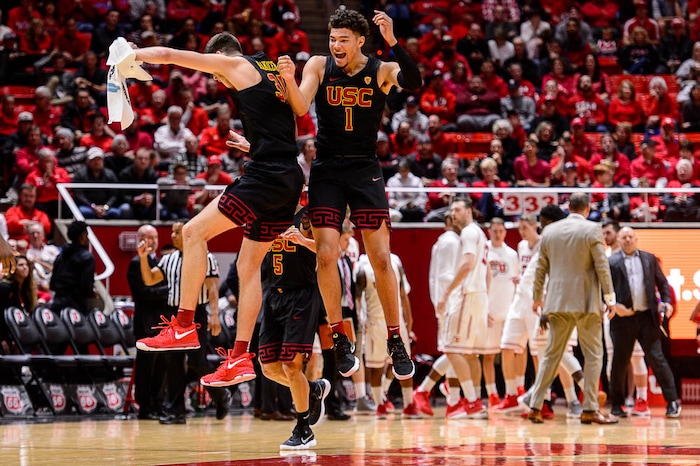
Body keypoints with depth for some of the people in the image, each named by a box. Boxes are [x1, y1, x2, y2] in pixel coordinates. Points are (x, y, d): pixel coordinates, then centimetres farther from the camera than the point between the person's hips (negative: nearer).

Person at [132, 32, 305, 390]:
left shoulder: (235, 64, 1)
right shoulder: (275, 72, 23)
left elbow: (166, 55, 3)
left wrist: (128, 55, 17)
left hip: (266, 174, -9)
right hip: (290, 180, 9)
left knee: (194, 232, -6)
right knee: (249, 265, 11)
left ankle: (185, 326, -10)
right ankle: (240, 358, 8)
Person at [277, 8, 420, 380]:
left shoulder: (381, 70, -4)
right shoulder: (319, 66, -1)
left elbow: (413, 83, -24)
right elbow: (300, 108, -14)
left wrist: (392, 41, -37)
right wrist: (289, 80, -34)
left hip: (365, 171, -1)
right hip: (326, 171, 1)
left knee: (381, 259, -4)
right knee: (326, 256, -10)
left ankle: (396, 343, 6)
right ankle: (340, 339, 3)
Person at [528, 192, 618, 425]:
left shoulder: (549, 231, 7)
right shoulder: (592, 229, -6)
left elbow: (541, 268, 11)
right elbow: (601, 266, -8)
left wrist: (537, 297, 22)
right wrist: (609, 296, -2)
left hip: (557, 301, 4)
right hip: (586, 301, -4)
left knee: (551, 355, 12)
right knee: (593, 355, 3)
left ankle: (535, 406, 8)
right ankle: (590, 409, -1)